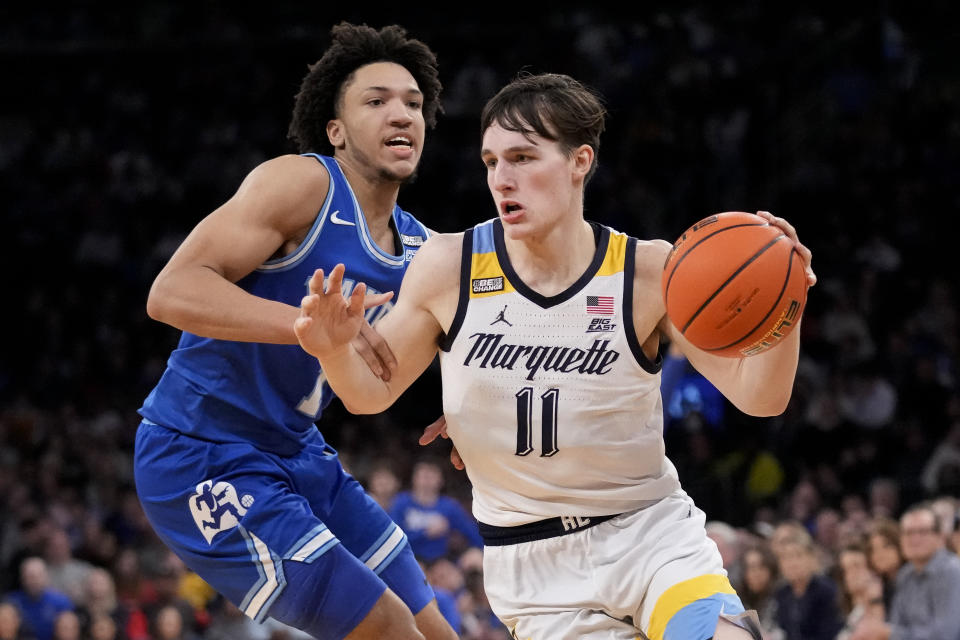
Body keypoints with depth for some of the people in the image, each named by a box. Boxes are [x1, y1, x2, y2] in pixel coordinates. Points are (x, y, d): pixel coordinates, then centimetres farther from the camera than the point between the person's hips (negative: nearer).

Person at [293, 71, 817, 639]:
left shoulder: (649, 271, -10)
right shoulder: (448, 268, -8)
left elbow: (759, 396, -12)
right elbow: (372, 393, 4)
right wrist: (336, 351, -19)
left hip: (652, 529, -1)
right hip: (535, 561, 1)